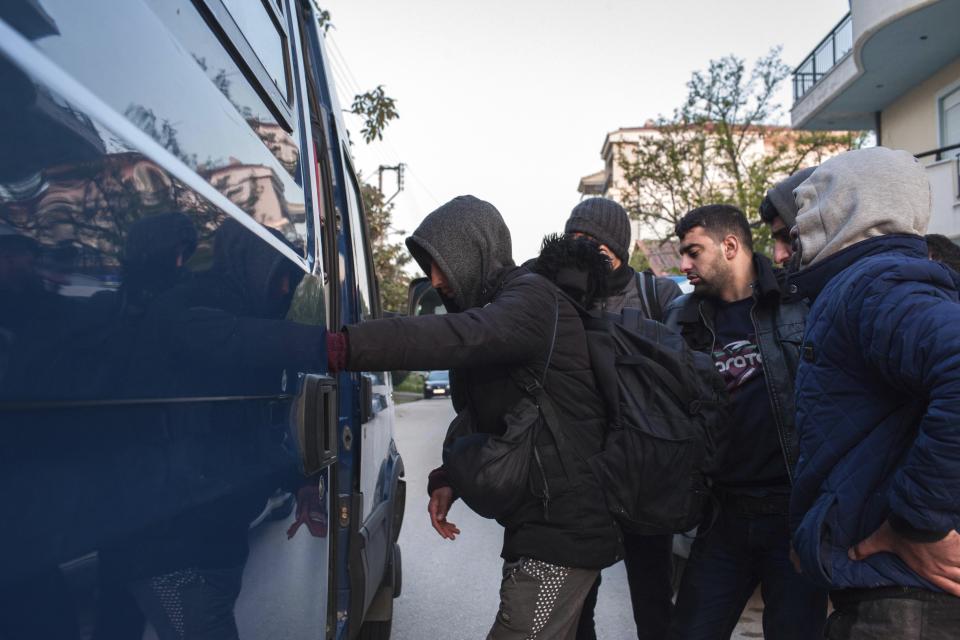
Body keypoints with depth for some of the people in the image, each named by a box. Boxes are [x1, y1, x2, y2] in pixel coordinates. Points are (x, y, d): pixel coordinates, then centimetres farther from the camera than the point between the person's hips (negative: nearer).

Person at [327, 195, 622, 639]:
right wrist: (448, 479, 6)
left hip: (564, 527, -9)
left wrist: (338, 347, -43)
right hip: (538, 523, 9)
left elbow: (461, 339, -35)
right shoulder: (487, 307, 16)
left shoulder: (532, 296, -12)